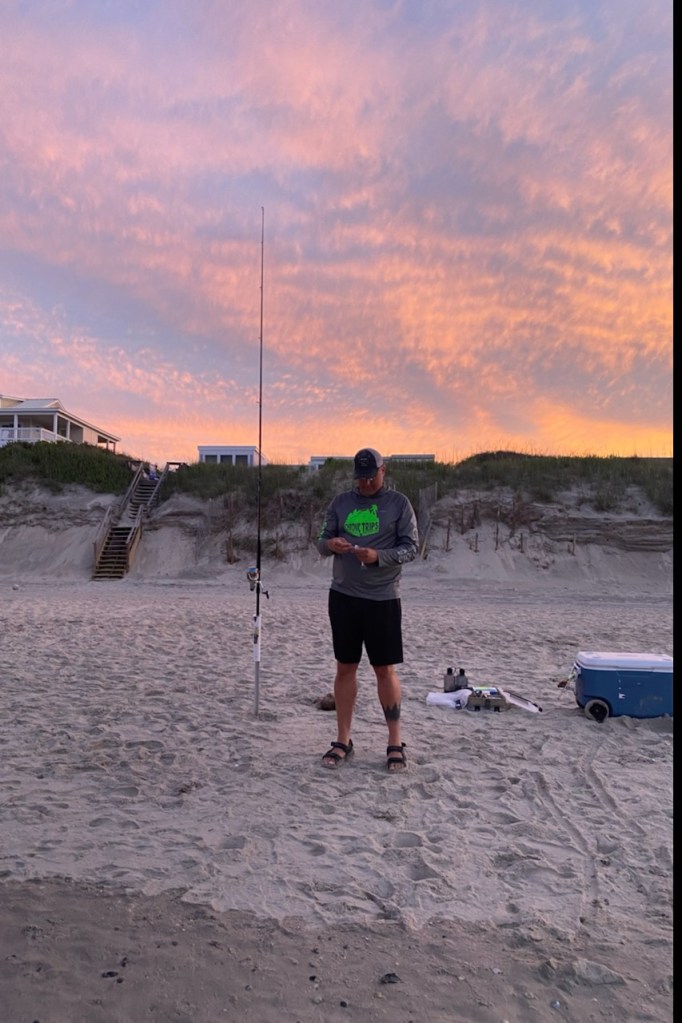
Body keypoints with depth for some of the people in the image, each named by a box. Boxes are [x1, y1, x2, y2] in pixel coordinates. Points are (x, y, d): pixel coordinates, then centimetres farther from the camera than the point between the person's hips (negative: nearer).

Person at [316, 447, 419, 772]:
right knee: (345, 668, 8)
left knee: (385, 670, 3)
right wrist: (330, 544, -13)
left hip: (382, 598, -3)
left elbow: (410, 548, -3)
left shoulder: (399, 503, 2)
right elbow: (322, 541, 11)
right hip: (343, 595, 3)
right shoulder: (341, 502, 10)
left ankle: (395, 743, 15)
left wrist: (378, 556, -20)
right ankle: (343, 741, 19)